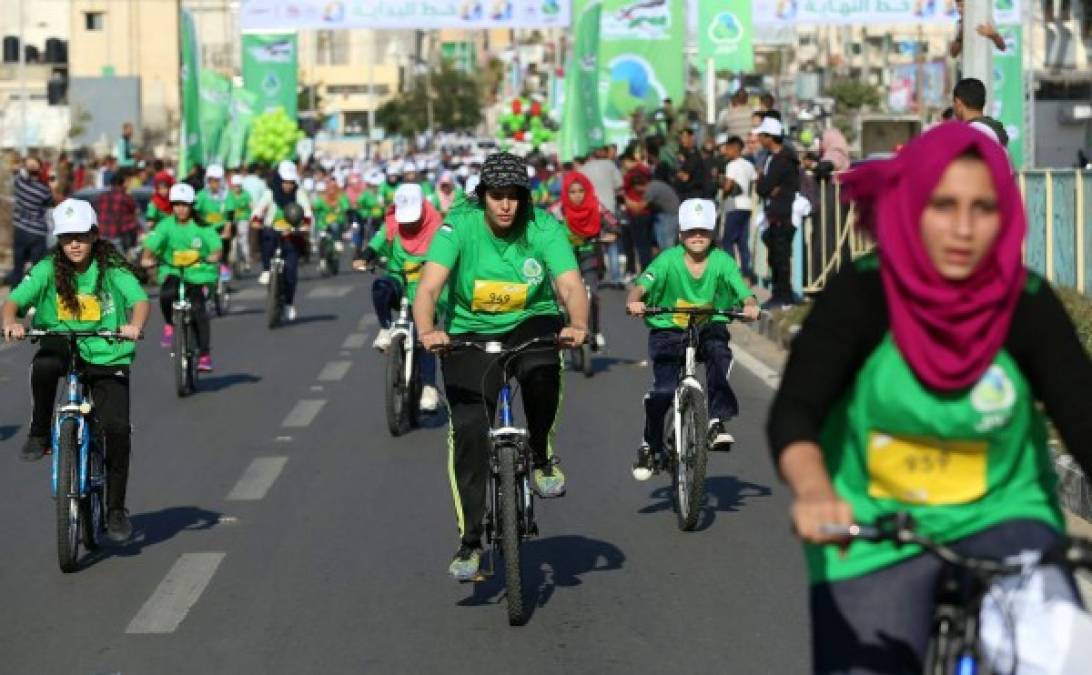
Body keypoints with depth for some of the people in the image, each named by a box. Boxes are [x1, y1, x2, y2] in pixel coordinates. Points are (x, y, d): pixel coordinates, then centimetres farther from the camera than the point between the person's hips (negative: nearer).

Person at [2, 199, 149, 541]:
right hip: (63, 348, 0)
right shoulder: (48, 270, 0)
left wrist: (135, 325, -40)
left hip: (107, 359, 0)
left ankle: (116, 509, 2)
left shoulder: (113, 270, -3)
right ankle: (39, 433, -12)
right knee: (43, 364, -36)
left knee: (117, 428, -16)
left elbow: (140, 300, -17)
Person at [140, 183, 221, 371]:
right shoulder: (166, 225, -1)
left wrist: (214, 256, -36)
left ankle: (204, 354, -2)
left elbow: (214, 243, -15)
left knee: (198, 311, -13)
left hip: (197, 272, -1)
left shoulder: (201, 226, -3)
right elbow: (152, 242, -13)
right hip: (172, 270, 1)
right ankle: (169, 324, 1)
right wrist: (147, 258, -32)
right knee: (167, 294, -30)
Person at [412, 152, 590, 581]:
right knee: (468, 430, -14)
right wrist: (427, 330, -47)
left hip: (531, 324, 0)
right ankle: (470, 541, -4)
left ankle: (542, 458, -6)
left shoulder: (544, 228, -14)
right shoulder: (459, 226, -17)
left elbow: (571, 286, -24)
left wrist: (578, 326, -46)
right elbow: (428, 288, -27)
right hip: (471, 333, 0)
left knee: (541, 372, -35)